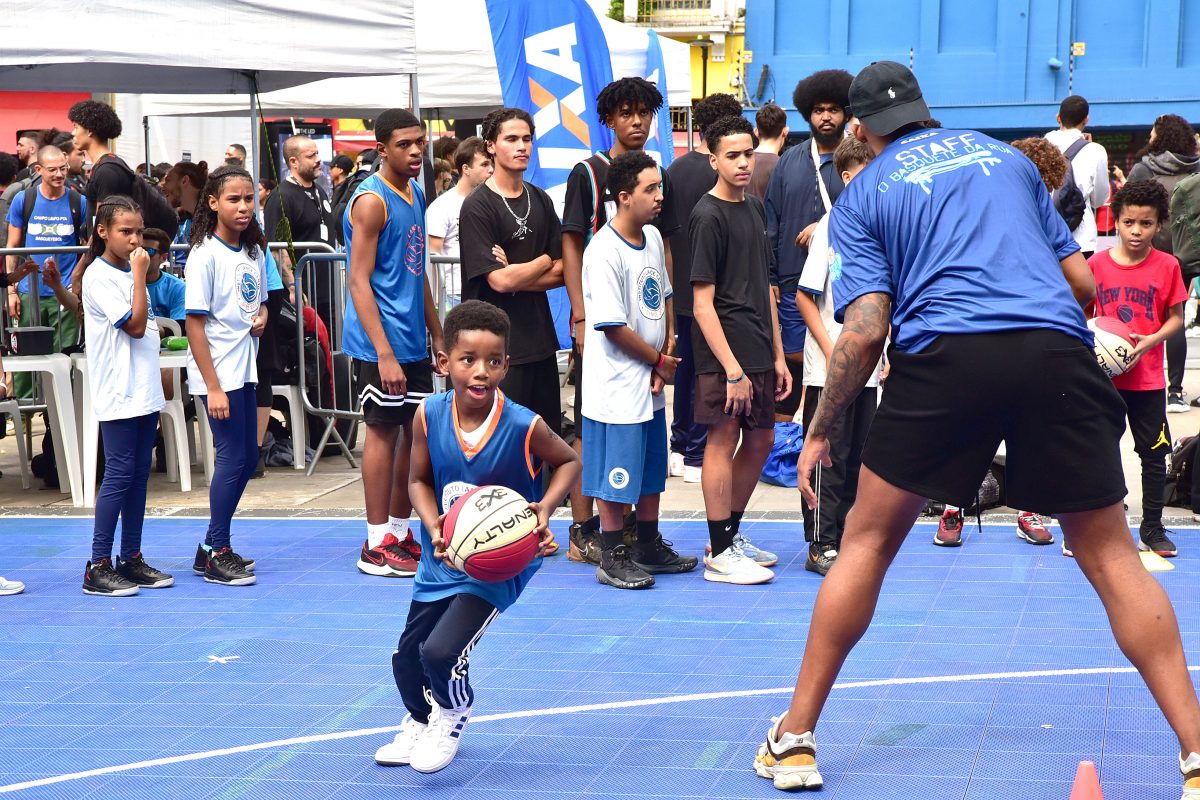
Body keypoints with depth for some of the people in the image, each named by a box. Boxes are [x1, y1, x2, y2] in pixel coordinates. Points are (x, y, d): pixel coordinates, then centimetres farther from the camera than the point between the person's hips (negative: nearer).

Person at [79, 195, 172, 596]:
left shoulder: (129, 272, 15)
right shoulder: (98, 275, -10)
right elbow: (135, 325, -16)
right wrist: (139, 274, -15)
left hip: (145, 391, 8)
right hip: (118, 394, -8)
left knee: (140, 473, 9)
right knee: (119, 474, -9)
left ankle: (131, 559, 15)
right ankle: (98, 567, -5)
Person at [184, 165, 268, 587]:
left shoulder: (254, 252, 9)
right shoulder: (205, 255, -13)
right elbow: (195, 324, -14)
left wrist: (262, 315, -3)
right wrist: (213, 387, -18)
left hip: (244, 369, 8)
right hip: (217, 373, -8)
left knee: (247, 458, 11)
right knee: (233, 458, -6)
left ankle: (212, 547, 22)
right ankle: (217, 554, 6)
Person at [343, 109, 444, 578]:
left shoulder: (415, 193, 13)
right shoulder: (371, 200, -13)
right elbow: (359, 281, -17)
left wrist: (438, 335, 19)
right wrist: (384, 354, -22)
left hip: (413, 342, 8)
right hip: (381, 344, -8)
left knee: (417, 433, 12)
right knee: (384, 431, -2)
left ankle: (401, 533, 23)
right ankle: (377, 545, 6)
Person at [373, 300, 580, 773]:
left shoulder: (524, 427, -23)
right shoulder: (429, 416, -16)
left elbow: (570, 461, -4)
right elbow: (420, 481, -2)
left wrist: (546, 507, -20)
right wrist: (434, 530, -19)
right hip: (444, 556, 4)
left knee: (442, 652, -18)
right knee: (406, 656, 14)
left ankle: (454, 716, 18)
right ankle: (421, 720, 49)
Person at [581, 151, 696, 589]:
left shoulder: (653, 237, 6)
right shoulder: (604, 251, -20)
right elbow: (614, 327, -19)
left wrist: (666, 358, 0)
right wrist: (660, 361, -8)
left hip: (652, 385, 8)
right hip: (618, 385, -8)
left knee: (652, 470, 17)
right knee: (617, 476, 0)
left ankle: (650, 548, 29)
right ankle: (612, 559, 11)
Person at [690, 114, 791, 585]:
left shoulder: (755, 209, 13)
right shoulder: (708, 216, -11)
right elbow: (702, 303, -15)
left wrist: (778, 355, 15)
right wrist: (732, 369, -19)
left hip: (759, 352, 8)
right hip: (725, 354, -8)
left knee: (760, 441, 14)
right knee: (723, 440, -2)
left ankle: (731, 534, 27)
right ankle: (720, 553, 5)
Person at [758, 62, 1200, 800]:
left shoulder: (863, 196, 16)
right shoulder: (1005, 155, 25)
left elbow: (866, 328, 3)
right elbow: (1082, 281, 23)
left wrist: (819, 432, 14)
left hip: (944, 355, -2)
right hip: (1058, 352, 2)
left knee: (868, 542, 15)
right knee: (1111, 556, 11)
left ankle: (795, 740, 19)